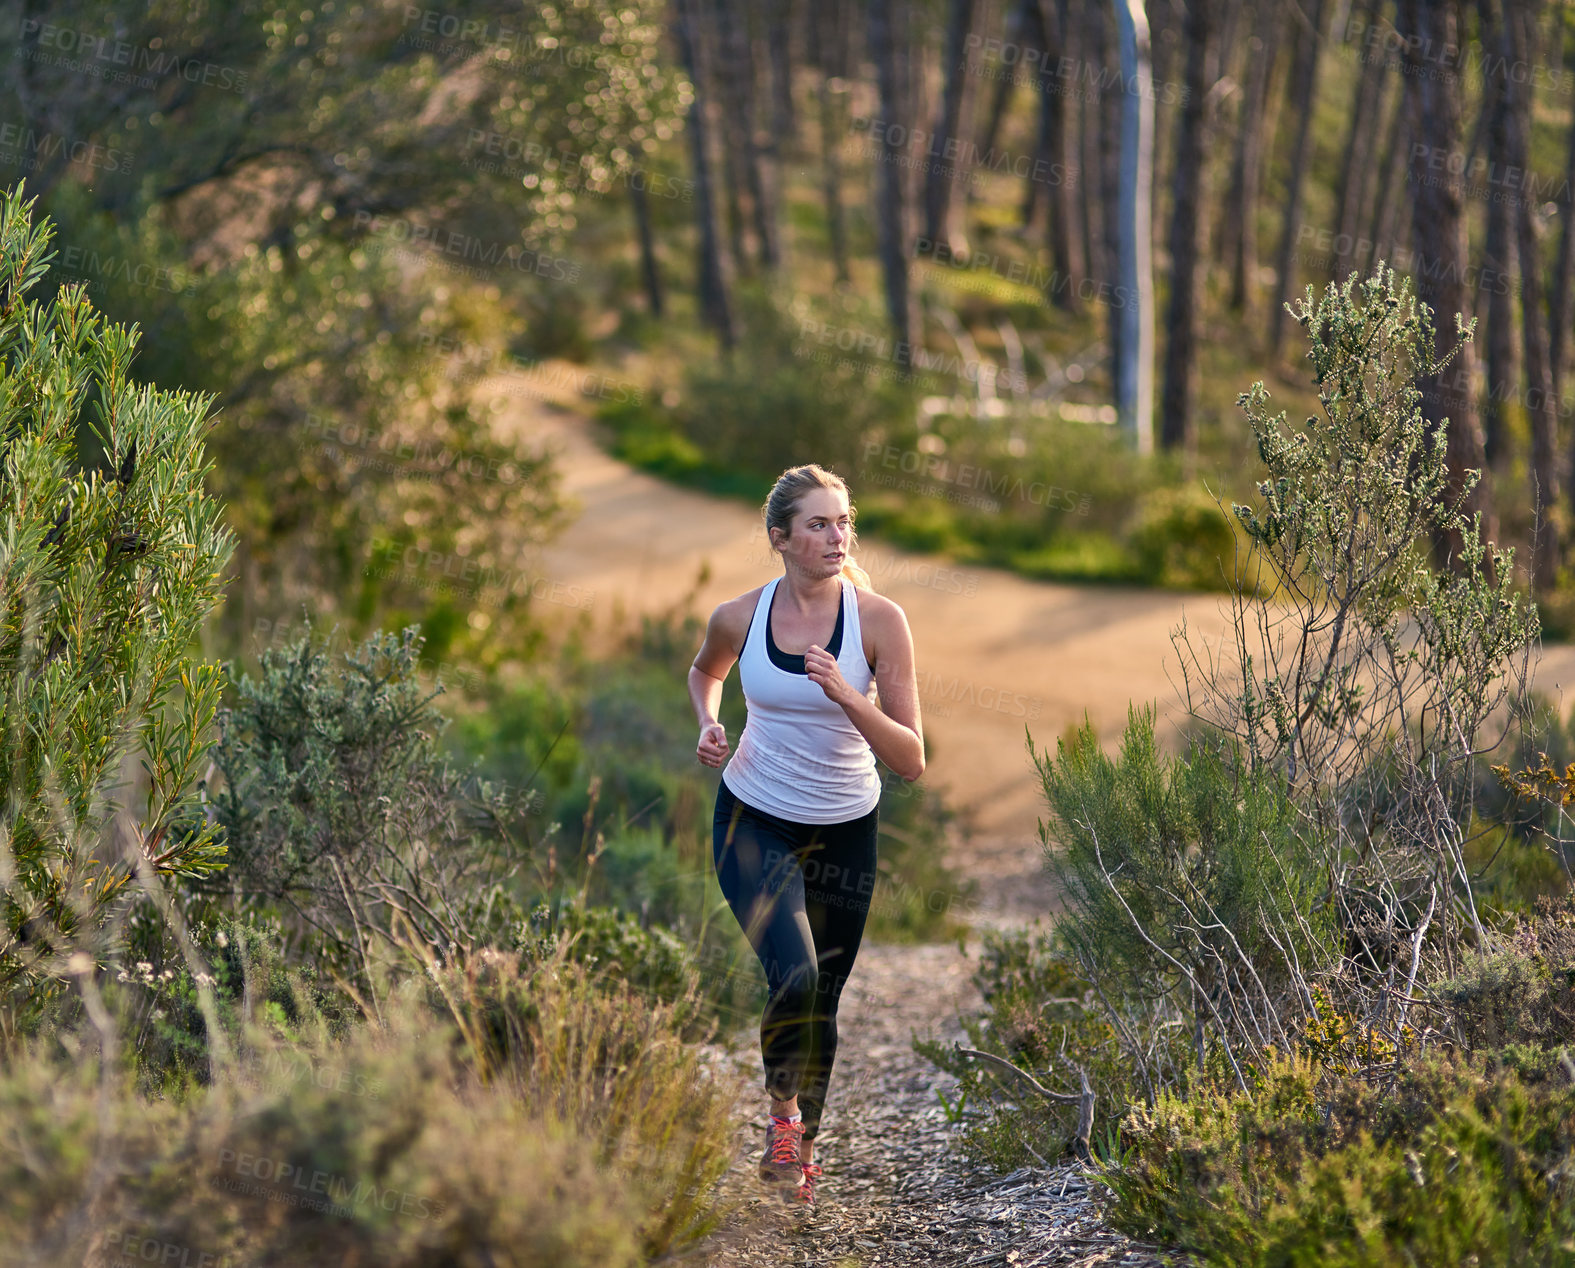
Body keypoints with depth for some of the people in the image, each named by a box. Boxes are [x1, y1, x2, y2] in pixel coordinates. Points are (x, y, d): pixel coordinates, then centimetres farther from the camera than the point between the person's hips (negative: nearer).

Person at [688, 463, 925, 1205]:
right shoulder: (739, 618, -10)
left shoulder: (879, 621, -15)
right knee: (794, 977, -24)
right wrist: (708, 725, -4)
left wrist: (846, 695, -31)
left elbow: (911, 761, -17)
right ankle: (782, 1109, 3)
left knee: (822, 1001, 13)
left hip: (845, 831, 1)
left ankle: (802, 1147, 38)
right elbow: (705, 671, 16)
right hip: (754, 822, -1)